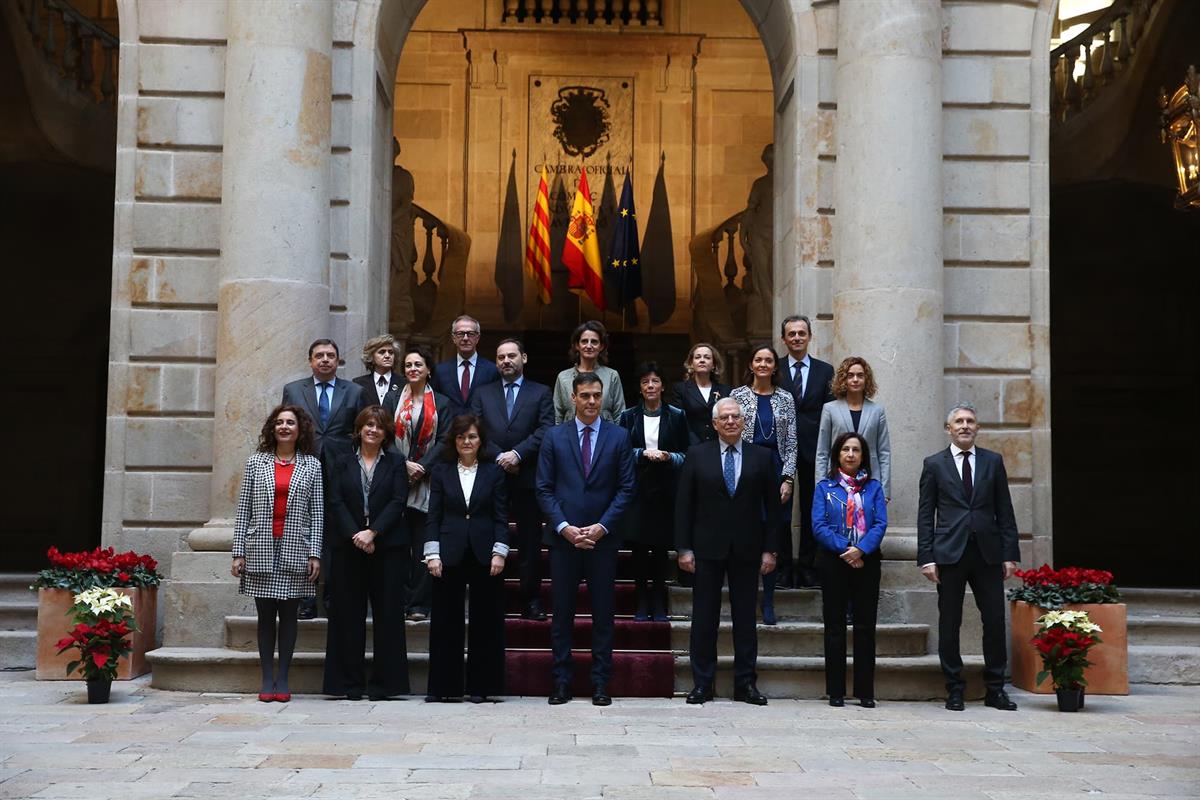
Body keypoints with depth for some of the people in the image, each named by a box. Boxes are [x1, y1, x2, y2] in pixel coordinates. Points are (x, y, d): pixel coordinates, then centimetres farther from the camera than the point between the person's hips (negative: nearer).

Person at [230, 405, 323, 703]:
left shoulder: (311, 465, 6)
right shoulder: (256, 462, 6)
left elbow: (317, 513, 3)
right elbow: (244, 509, 5)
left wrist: (315, 554, -4)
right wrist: (239, 552, 0)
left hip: (295, 551, 0)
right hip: (261, 550, 0)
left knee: (289, 614, 3)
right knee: (266, 615, 4)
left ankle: (282, 679, 10)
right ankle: (267, 679, 10)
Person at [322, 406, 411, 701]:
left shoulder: (395, 463, 8)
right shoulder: (341, 464, 10)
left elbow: (398, 502, -2)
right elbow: (335, 503, 0)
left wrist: (372, 533, -14)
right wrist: (355, 535, -13)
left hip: (387, 546, -1)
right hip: (347, 546, 1)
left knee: (387, 612, -1)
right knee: (349, 613, 2)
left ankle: (384, 682, 5)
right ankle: (350, 682, 8)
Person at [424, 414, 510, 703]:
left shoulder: (494, 472, 6)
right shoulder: (441, 472, 7)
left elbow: (501, 516, 3)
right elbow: (433, 516, 4)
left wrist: (499, 552, -6)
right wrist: (432, 554, -4)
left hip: (484, 554, 0)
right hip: (450, 555, 0)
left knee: (485, 621, 3)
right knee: (445, 621, 3)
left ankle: (480, 685, 11)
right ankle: (444, 686, 11)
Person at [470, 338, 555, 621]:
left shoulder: (541, 393, 8)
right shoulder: (483, 394, 14)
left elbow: (545, 430, -4)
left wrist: (517, 454, -14)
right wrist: (499, 457, -10)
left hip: (527, 478, -1)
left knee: (530, 542, 1)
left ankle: (531, 600, 7)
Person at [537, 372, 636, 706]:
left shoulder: (619, 437, 4)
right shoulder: (554, 437, 5)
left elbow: (626, 488, 1)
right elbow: (544, 488, 3)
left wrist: (601, 527, -9)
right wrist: (563, 526, -9)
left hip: (602, 537, 0)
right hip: (563, 537, 0)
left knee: (603, 614, 4)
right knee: (562, 613, 4)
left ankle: (600, 684, 11)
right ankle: (561, 682, 12)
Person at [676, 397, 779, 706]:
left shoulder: (762, 457, 5)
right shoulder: (697, 455, 3)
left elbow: (772, 507, 6)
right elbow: (683, 505, 2)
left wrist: (769, 549, 0)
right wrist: (683, 548, -4)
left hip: (747, 550, 1)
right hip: (708, 548, 0)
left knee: (745, 618, 6)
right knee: (704, 618, 3)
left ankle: (745, 684, 14)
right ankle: (702, 684, 11)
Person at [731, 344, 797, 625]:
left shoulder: (785, 399, 9)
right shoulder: (737, 395, 5)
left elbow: (791, 442, 7)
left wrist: (788, 479, -3)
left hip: (776, 471, 1)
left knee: (774, 537, 1)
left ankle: (768, 602, 8)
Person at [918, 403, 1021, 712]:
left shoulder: (993, 462, 10)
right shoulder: (934, 464, 5)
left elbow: (1005, 511, 9)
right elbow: (925, 514, 3)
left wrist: (1010, 554, 2)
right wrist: (926, 557, -5)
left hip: (988, 553, 1)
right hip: (950, 553, -1)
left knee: (995, 621, 2)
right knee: (949, 624, 3)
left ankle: (995, 689, 12)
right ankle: (954, 689, 12)